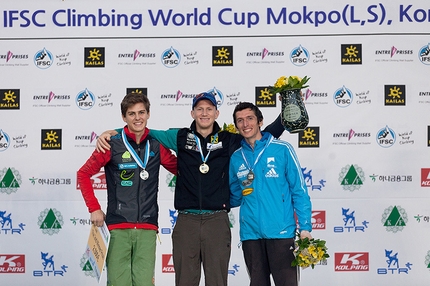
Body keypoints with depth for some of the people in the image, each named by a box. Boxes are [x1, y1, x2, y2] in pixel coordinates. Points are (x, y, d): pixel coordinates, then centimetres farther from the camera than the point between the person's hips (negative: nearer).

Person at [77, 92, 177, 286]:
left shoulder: (157, 146, 8)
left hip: (147, 228, 2)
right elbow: (83, 174, 7)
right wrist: (94, 209, 2)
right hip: (119, 227, -2)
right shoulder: (112, 144, 1)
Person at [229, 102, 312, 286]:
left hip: (281, 231, -4)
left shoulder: (282, 150, -1)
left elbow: (299, 191, -2)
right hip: (250, 233, 4)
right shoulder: (235, 158, 10)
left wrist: (305, 227, -7)